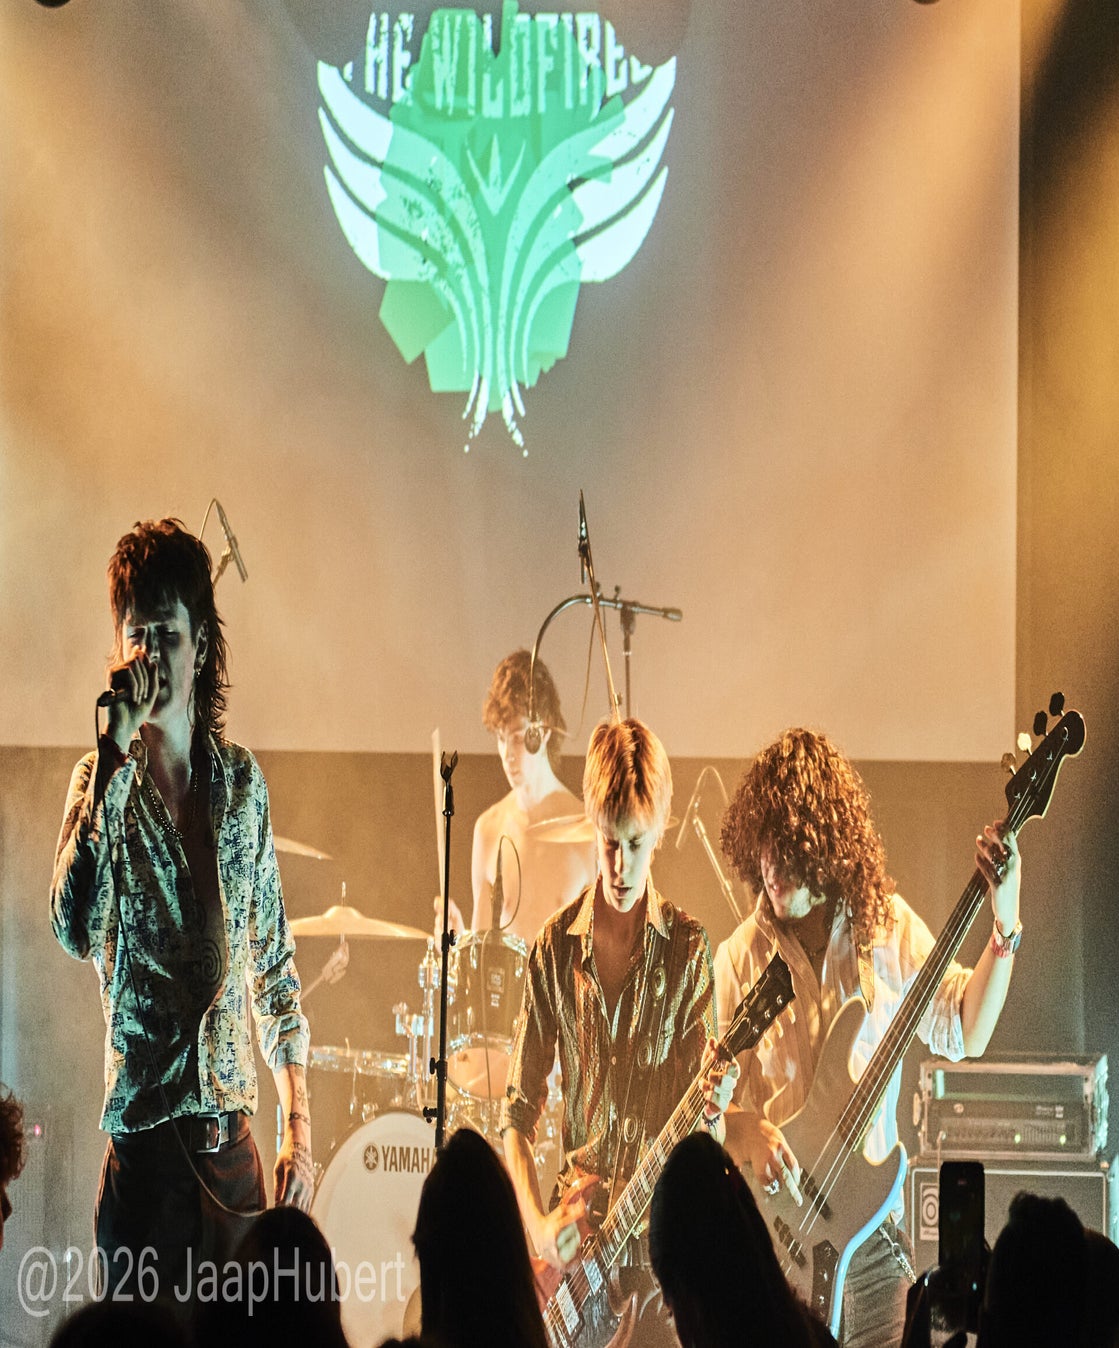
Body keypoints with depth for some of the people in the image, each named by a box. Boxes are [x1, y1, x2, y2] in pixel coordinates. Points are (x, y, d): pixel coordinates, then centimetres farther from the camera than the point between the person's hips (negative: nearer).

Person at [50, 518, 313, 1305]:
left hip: (232, 1131, 4)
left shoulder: (241, 780, 9)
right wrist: (113, 755, -23)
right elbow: (76, 929, -24)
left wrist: (299, 1128, 10)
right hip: (143, 1128, -4)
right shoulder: (103, 780, -4)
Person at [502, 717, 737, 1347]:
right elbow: (520, 1112, 7)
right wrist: (539, 1222, -7)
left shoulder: (688, 947, 0)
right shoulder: (557, 947, 5)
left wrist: (713, 1110, -23)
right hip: (575, 1234, 1)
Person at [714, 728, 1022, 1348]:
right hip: (772, 1225, -1)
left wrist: (1005, 926, -11)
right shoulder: (739, 958, -2)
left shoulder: (888, 929, 2)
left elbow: (964, 1031, 0)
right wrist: (743, 1131, -21)